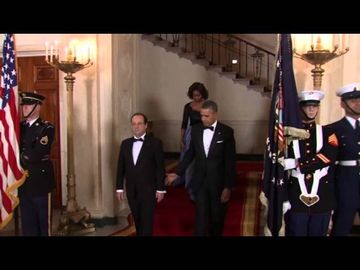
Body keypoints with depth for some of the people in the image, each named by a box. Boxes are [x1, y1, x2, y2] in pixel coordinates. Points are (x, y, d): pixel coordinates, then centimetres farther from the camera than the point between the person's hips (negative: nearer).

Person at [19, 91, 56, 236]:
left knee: (43, 219, 6)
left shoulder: (46, 128, -8)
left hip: (40, 181, -5)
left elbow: (36, 154, -18)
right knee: (27, 221, 12)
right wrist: (23, 157, -12)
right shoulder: (19, 127, 10)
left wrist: (20, 157, -6)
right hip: (23, 182, 5)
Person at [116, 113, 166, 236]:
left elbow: (160, 168, -7)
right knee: (137, 221, 14)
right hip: (131, 190, 4)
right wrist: (119, 187, 5)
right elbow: (121, 167, 8)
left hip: (148, 189, -4)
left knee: (147, 221, -1)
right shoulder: (125, 143, 7)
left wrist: (160, 188, -9)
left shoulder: (155, 143, -6)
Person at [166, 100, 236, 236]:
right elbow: (190, 153, 9)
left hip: (218, 182, -2)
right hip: (200, 181, 2)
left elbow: (230, 161, -10)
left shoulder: (226, 132, -11)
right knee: (201, 216, 2)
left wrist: (228, 186, -12)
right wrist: (178, 172, 3)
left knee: (217, 217, 15)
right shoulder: (195, 130, 0)